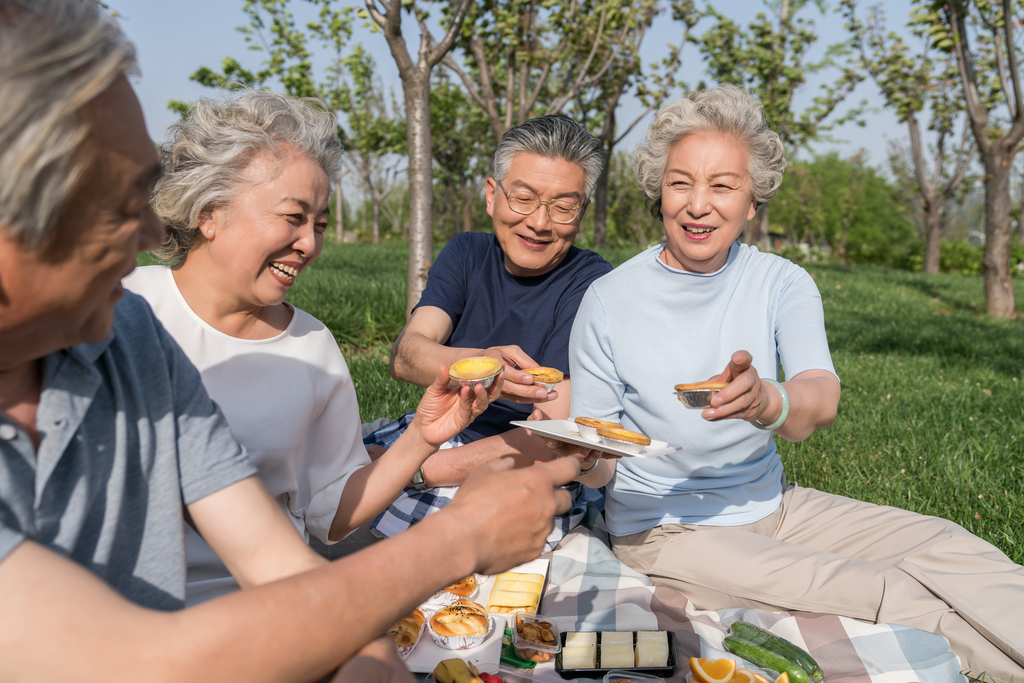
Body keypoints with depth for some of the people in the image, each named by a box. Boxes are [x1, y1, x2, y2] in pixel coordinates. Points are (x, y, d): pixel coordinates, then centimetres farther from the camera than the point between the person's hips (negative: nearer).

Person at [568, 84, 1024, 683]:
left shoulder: (783, 283, -1)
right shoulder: (608, 302, -9)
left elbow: (822, 400, -18)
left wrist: (766, 401, -41)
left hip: (771, 504, 4)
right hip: (664, 527, -4)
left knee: (945, 545, -14)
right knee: (878, 597, -22)